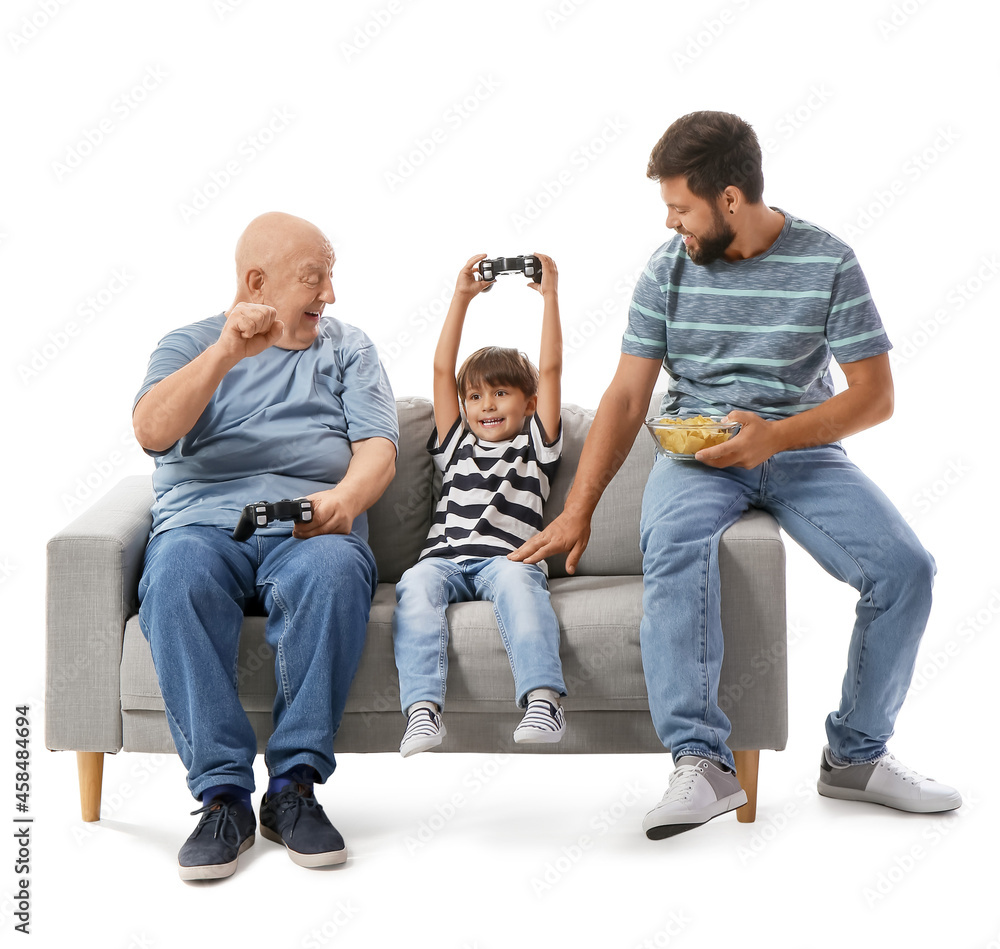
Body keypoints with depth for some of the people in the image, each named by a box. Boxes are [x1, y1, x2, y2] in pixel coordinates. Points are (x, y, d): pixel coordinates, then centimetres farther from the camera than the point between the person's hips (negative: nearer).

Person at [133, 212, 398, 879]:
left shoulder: (347, 348, 21)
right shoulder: (189, 344, 17)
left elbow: (378, 448, 7)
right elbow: (152, 432, -4)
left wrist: (345, 499, -16)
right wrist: (225, 354, -16)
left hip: (311, 531, 0)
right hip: (203, 524, 0)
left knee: (332, 570, -36)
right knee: (176, 574, -36)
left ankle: (294, 787, -28)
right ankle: (223, 795, -30)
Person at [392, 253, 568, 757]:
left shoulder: (534, 445, 23)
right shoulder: (456, 444, 30)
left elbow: (550, 369, 16)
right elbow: (442, 370, 24)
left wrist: (550, 294, 15)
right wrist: (462, 296, 21)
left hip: (509, 558, -2)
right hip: (445, 558, 2)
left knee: (517, 580, -37)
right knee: (415, 586, -31)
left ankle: (543, 700, -51)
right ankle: (422, 709, -44)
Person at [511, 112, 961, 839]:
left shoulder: (827, 262, -3)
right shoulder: (669, 267, 2)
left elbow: (875, 396, -4)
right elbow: (626, 398, 2)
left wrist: (774, 435, -18)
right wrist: (578, 510, -4)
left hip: (803, 449, 0)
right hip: (697, 453, 0)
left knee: (905, 566, -22)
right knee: (673, 548, -34)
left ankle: (856, 755, -2)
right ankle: (701, 759, -32)